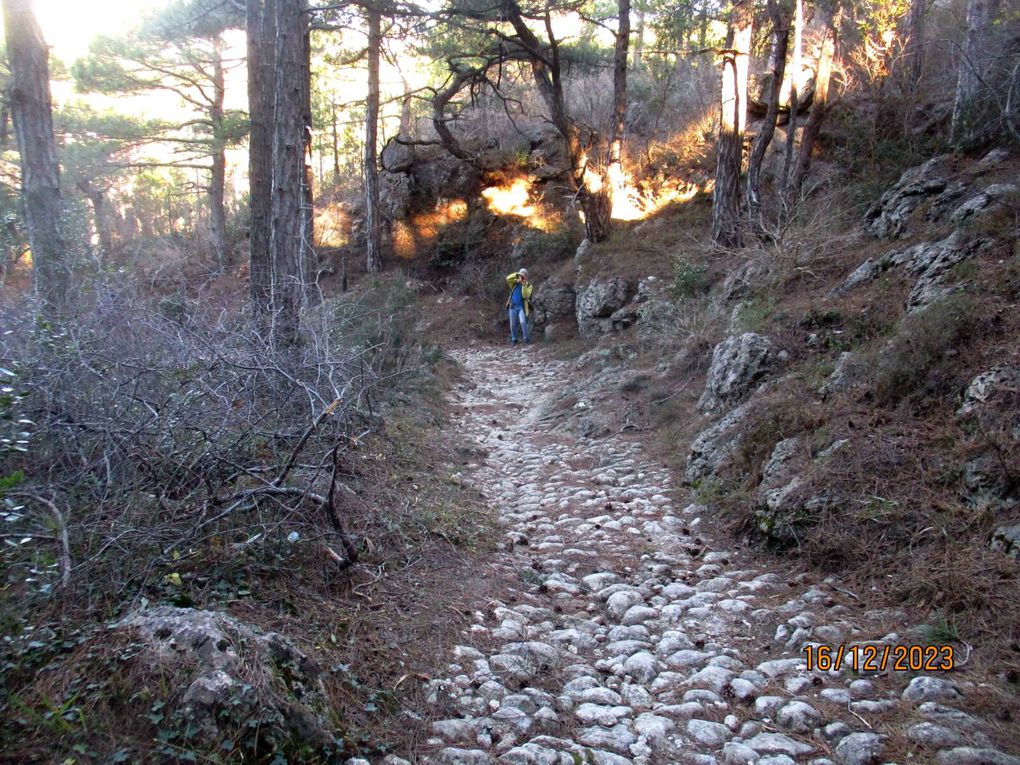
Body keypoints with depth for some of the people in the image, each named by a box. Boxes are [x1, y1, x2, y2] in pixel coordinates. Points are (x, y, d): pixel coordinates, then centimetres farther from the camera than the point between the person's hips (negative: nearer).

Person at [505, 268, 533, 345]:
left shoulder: (528, 285, 0)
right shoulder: (515, 283, 8)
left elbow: (526, 296, -15)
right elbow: (508, 279, -10)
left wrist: (524, 286, -23)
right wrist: (516, 274, -21)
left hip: (522, 307, -3)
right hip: (513, 307, 3)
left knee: (523, 322, -21)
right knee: (513, 325, 5)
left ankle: (526, 338, -7)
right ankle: (514, 339, 21)